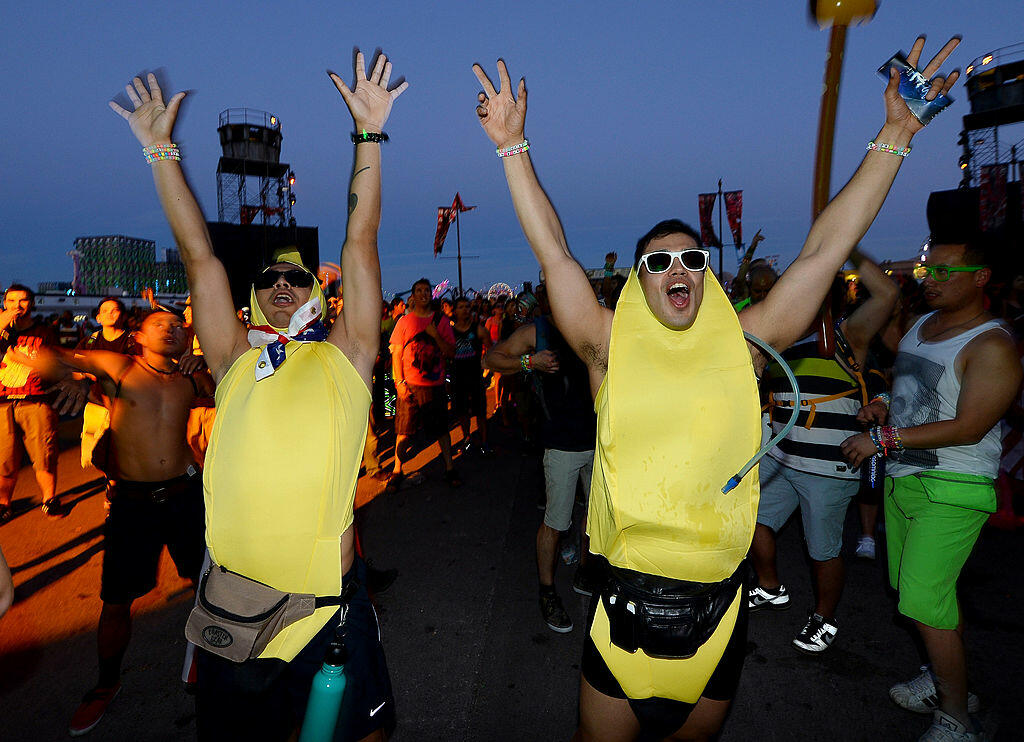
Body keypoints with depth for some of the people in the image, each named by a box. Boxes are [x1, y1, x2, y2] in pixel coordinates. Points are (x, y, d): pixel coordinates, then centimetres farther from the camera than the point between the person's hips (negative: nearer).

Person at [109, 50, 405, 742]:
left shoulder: (345, 357, 0)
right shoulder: (236, 362, 5)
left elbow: (361, 242, -4)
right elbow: (198, 253, 5)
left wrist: (369, 134, -6)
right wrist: (161, 147, 7)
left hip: (329, 595, -2)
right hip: (234, 598, 2)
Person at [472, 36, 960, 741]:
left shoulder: (743, 343, -1)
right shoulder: (610, 345, -5)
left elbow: (825, 250, -2)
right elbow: (553, 250, -8)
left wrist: (895, 134, 0)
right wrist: (514, 147, -9)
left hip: (718, 608, 2)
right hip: (628, 603, -1)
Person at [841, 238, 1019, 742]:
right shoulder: (921, 325, 12)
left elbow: (968, 428, -21)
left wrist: (885, 439, -19)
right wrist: (886, 409, 6)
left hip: (950, 491, -8)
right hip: (902, 478, 8)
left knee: (925, 605, -7)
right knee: (925, 593, 17)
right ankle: (944, 681, 34)